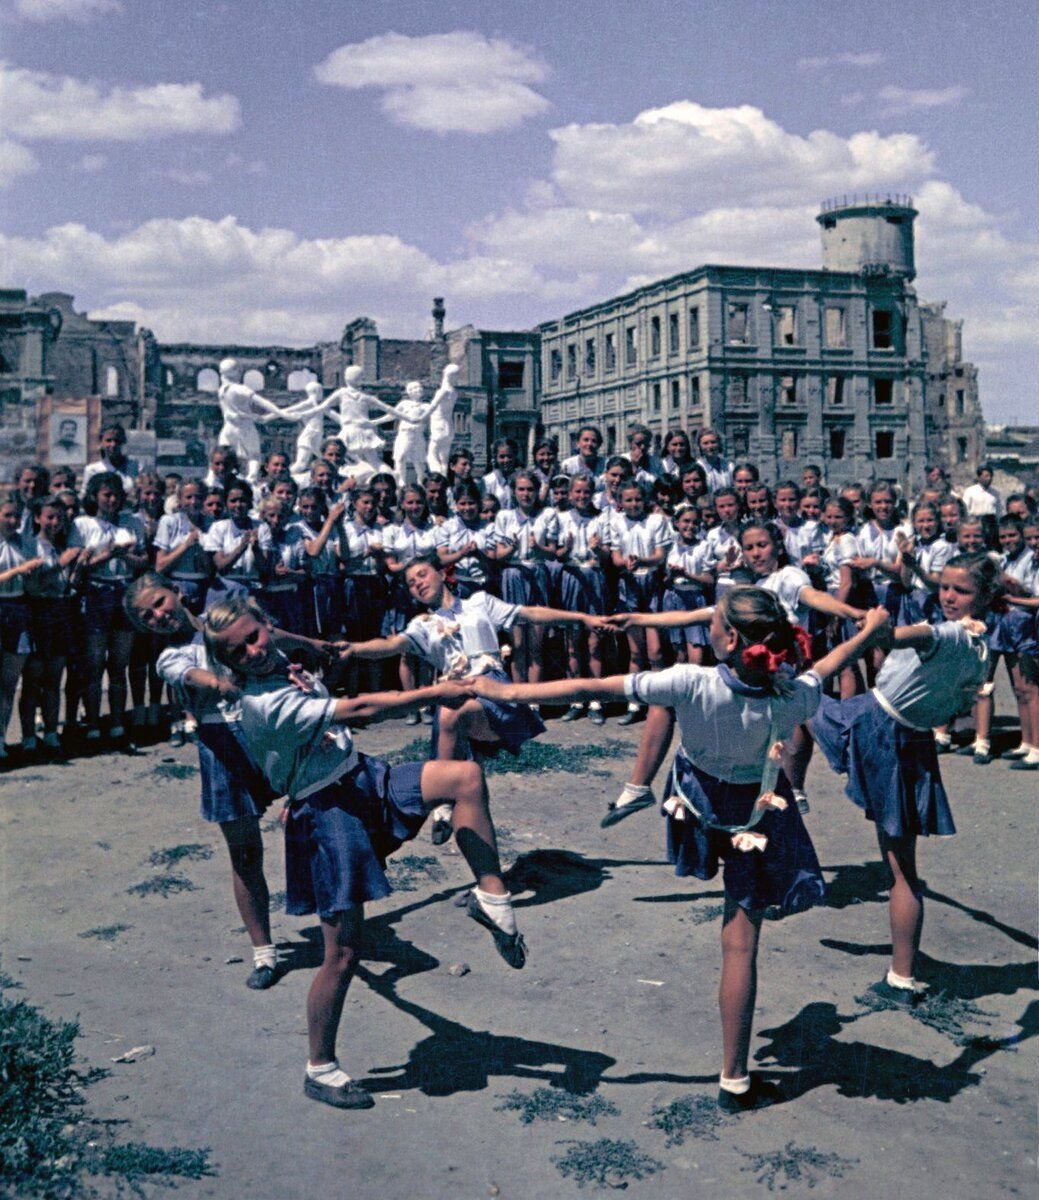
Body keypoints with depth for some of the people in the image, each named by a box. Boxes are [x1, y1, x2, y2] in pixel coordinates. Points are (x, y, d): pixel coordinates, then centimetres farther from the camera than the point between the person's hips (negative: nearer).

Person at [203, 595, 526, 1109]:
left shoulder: (281, 664, 5)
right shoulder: (263, 704, -23)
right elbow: (358, 709, -28)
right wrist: (434, 693, -25)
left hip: (364, 778, 9)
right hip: (328, 812, -9)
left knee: (466, 775, -9)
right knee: (343, 951, -4)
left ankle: (491, 896, 1)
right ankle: (320, 1069, 16)